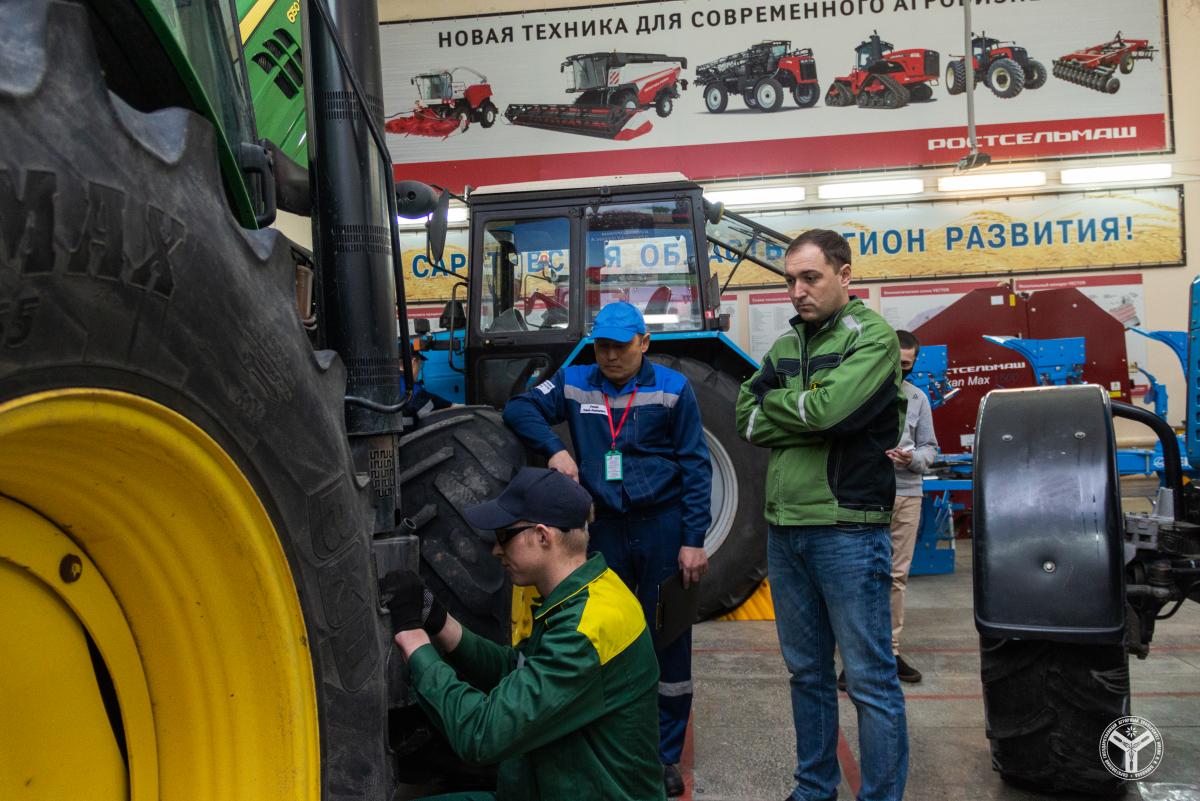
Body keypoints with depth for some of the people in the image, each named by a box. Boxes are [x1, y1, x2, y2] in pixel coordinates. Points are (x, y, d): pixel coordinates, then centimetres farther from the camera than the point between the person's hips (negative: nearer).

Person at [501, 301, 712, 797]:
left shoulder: (671, 388, -3)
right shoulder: (575, 383, 4)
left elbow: (695, 467, -3)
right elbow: (520, 409, 1)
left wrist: (693, 540, -8)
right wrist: (554, 449, -16)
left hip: (664, 527, -2)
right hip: (606, 528, 2)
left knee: (668, 643, 3)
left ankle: (665, 755, 16)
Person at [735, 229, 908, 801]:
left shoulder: (871, 336, -6)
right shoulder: (787, 343, 13)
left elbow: (829, 407, -21)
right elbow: (747, 420, 2)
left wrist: (773, 400, -3)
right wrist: (809, 416, -12)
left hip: (847, 529, -6)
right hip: (785, 529, 7)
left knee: (869, 678, 1)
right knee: (806, 671, 16)